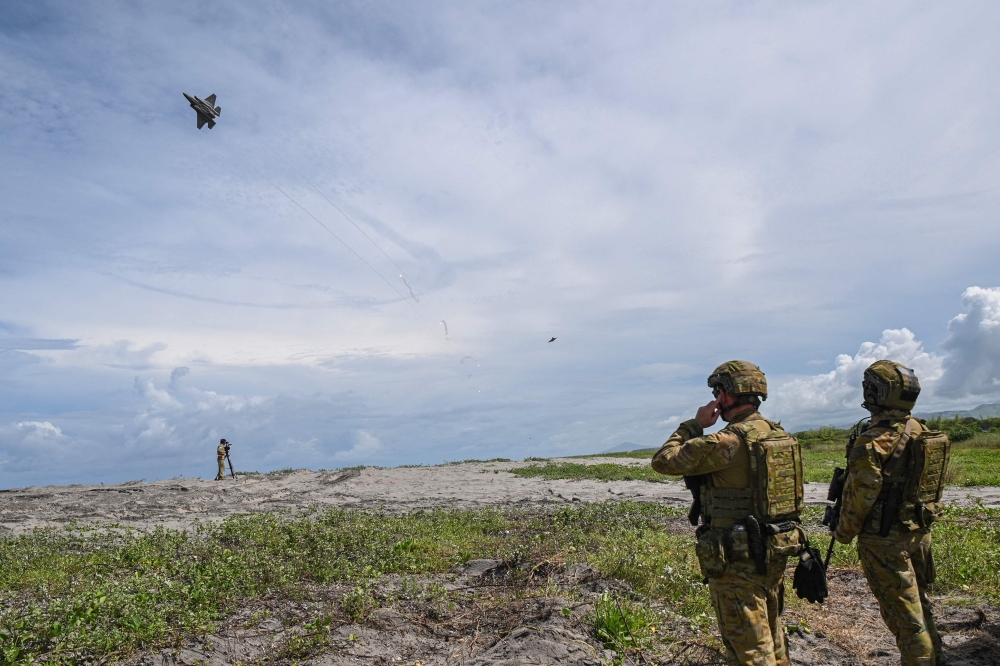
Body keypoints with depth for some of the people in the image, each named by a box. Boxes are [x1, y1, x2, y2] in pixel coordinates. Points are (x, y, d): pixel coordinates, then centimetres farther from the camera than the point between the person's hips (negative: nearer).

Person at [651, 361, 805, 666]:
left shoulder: (727, 441, -22)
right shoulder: (780, 435, 5)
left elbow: (663, 461, -17)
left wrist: (694, 424, -7)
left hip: (739, 560, -8)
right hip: (776, 553, 8)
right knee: (771, 636, 23)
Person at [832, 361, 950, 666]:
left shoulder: (874, 439, -21)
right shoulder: (922, 432, 3)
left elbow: (861, 494, -19)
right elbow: (927, 484, 12)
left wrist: (844, 532, -6)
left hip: (884, 539, -8)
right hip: (920, 533, 8)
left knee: (903, 612, 3)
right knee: (917, 603, 21)